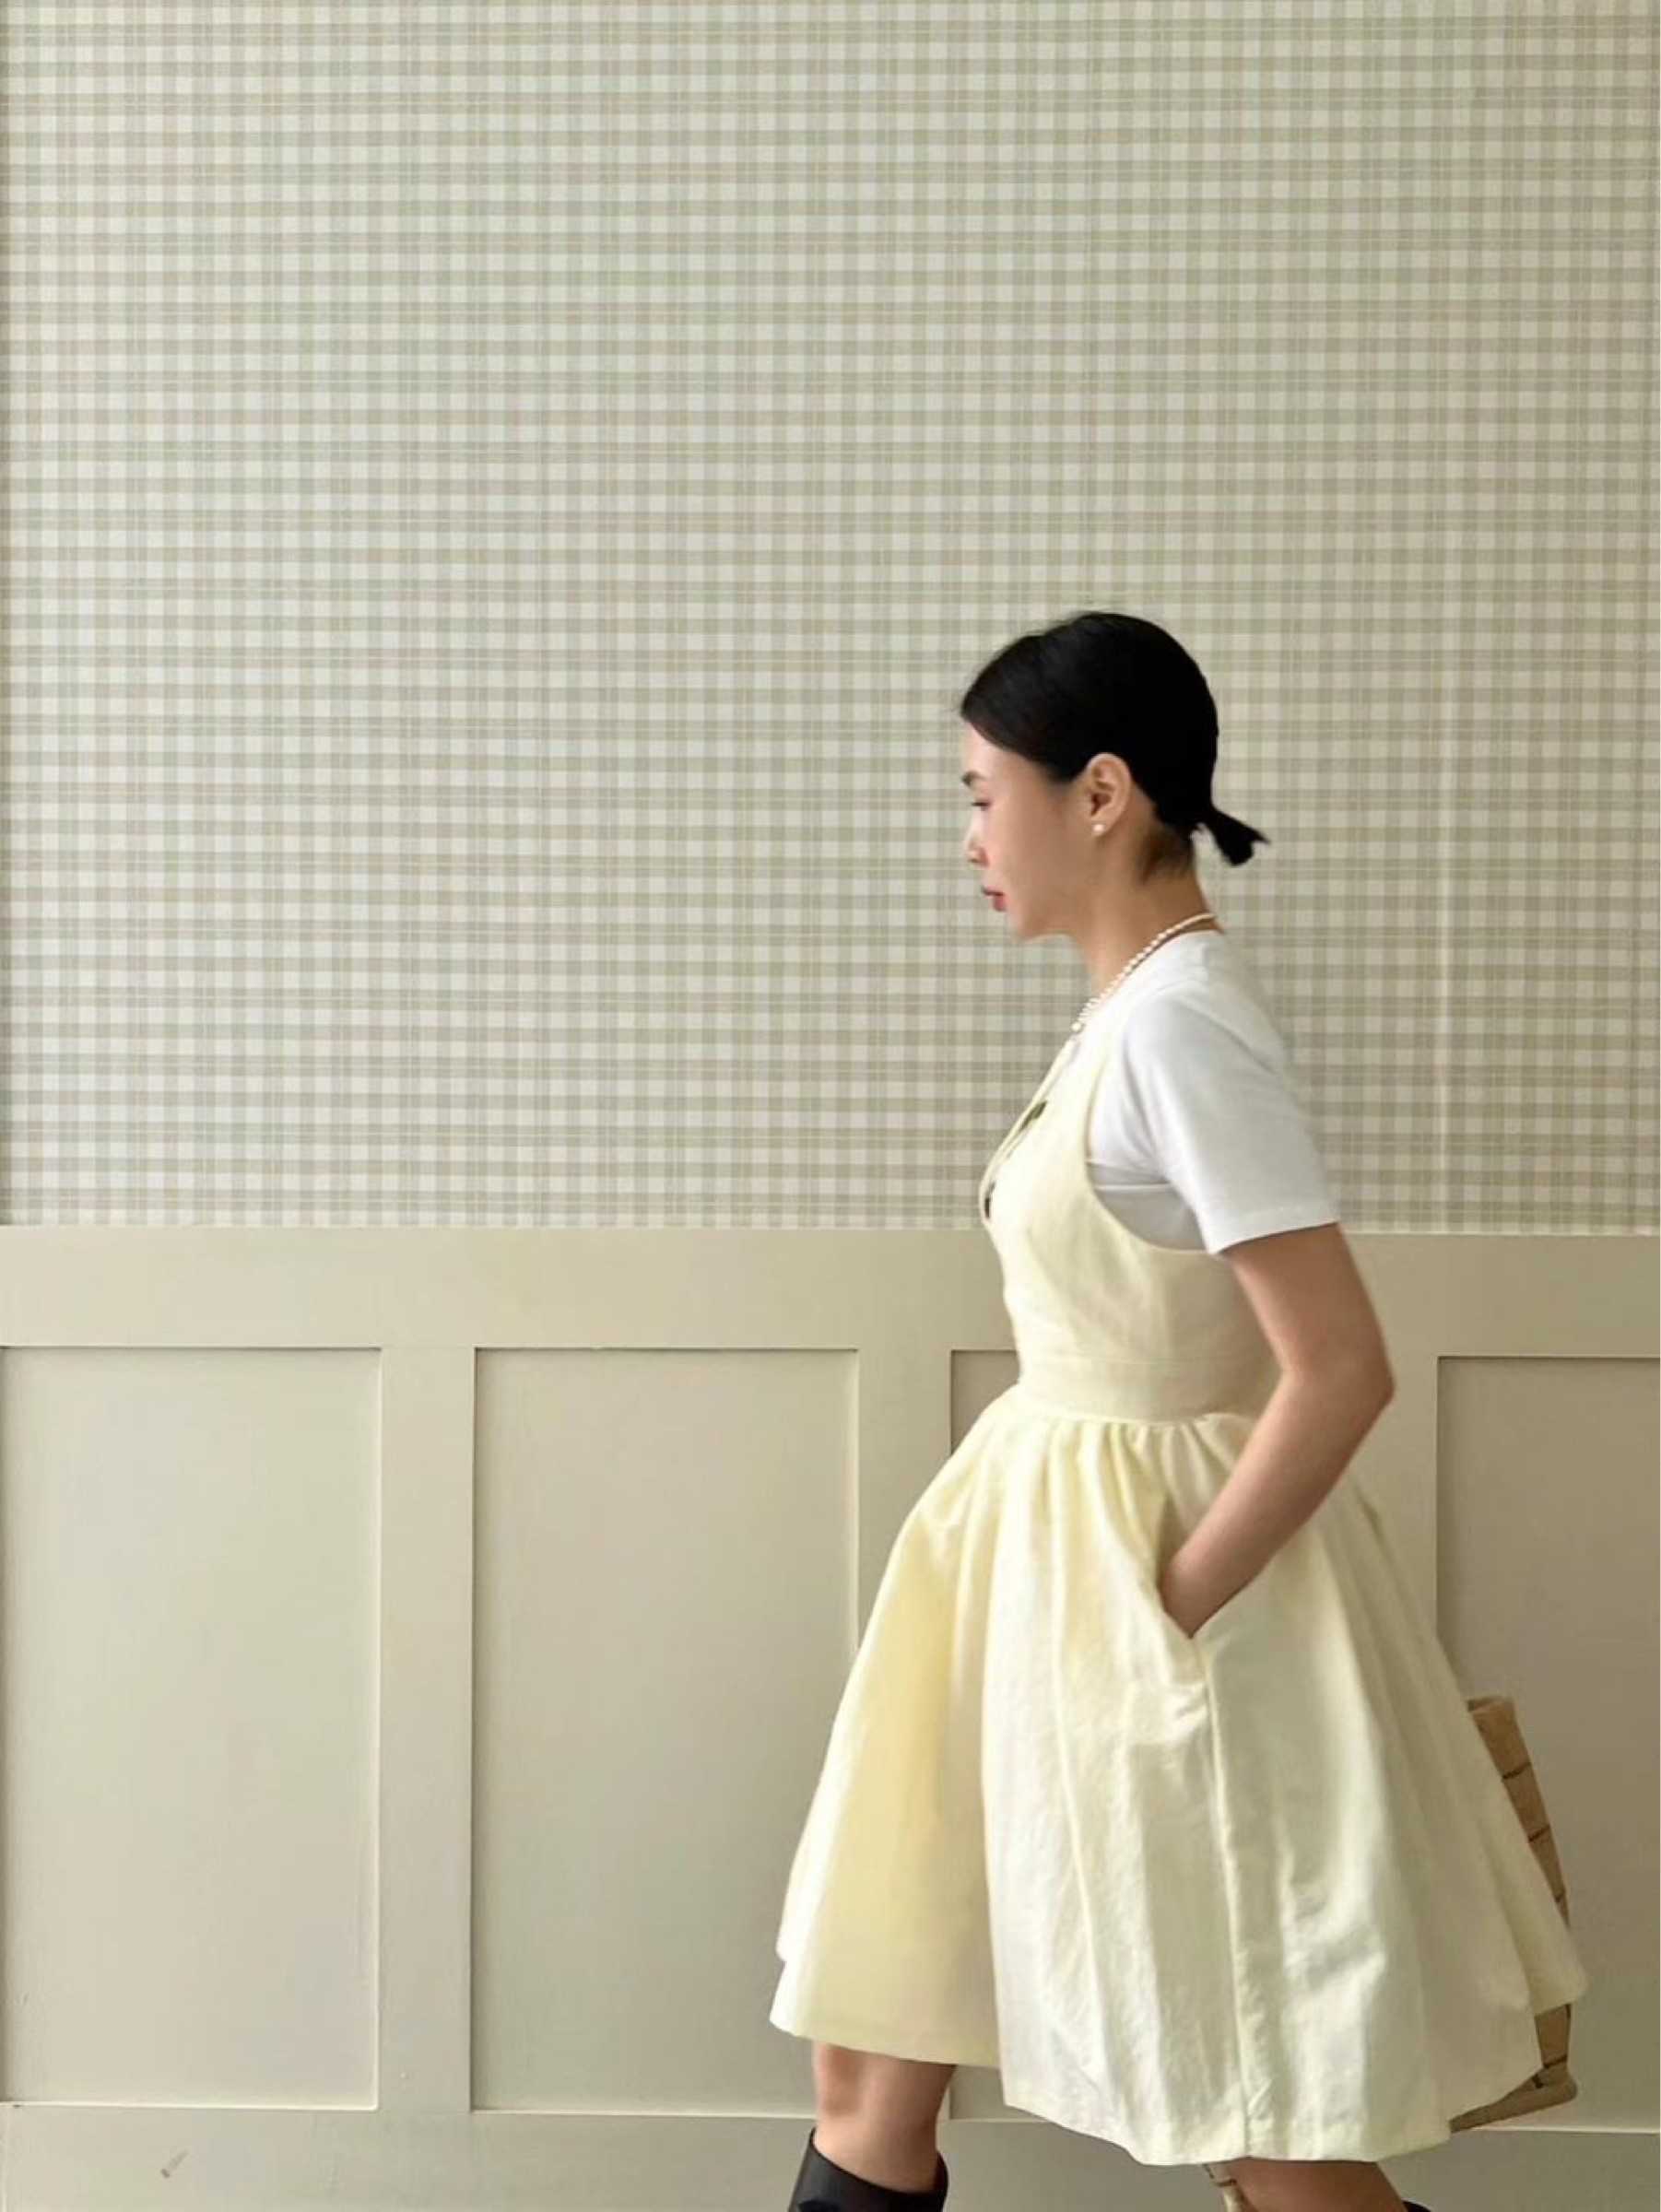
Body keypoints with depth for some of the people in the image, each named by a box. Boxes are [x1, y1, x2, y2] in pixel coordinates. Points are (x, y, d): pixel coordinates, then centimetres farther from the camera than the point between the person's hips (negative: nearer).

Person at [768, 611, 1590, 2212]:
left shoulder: (1177, 1028, -22)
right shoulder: (1129, 1009, 8)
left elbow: (1341, 1372, -26)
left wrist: (1172, 1612, -19)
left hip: (1144, 1574, -9)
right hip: (1050, 1549, 9)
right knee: (865, 2060, 16)